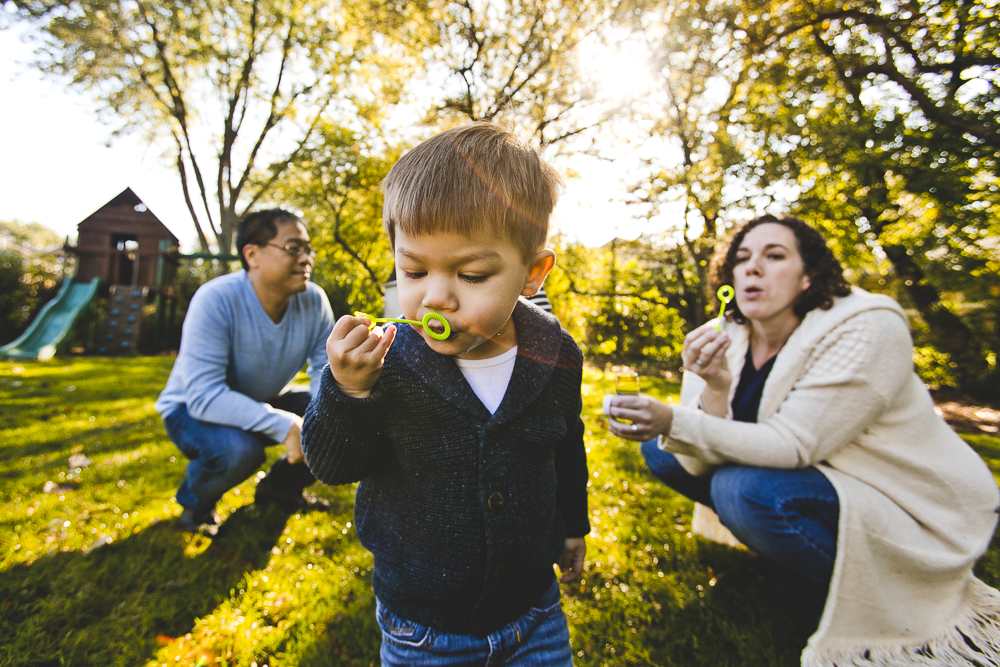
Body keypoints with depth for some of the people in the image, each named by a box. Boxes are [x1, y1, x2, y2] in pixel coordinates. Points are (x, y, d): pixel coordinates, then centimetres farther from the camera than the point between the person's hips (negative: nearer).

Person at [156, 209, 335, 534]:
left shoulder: (314, 301, -16)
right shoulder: (216, 300, -29)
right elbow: (204, 396, -34)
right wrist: (283, 425, -43)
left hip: (266, 402, 5)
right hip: (193, 410, -4)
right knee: (240, 448, -36)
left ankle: (280, 486, 13)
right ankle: (195, 501, 3)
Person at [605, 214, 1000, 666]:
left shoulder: (868, 331, -21)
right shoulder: (720, 341, -8)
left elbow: (792, 445, -27)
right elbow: (699, 463, -12)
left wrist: (673, 421, -39)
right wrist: (714, 388, -31)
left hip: (910, 514, -5)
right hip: (807, 479, 6)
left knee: (746, 488, -32)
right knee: (661, 449, -5)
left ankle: (866, 603, -2)